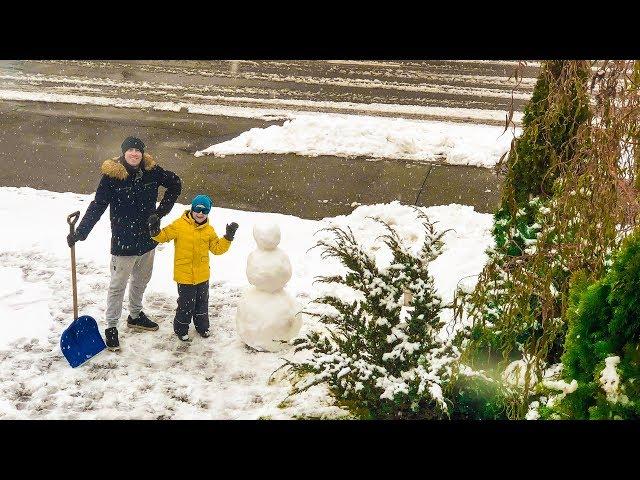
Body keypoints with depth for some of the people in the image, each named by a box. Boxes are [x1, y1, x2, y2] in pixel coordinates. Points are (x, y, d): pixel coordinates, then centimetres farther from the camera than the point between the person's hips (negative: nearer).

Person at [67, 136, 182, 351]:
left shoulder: (152, 171, -5)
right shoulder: (111, 175, -16)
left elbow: (175, 184, 11)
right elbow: (97, 206, -16)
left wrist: (162, 211, 3)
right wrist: (79, 233, -22)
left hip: (147, 239, 5)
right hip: (123, 243, -5)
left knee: (141, 281, 23)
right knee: (118, 286, 6)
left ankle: (135, 315, 44)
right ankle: (111, 327, 20)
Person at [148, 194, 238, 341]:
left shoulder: (209, 230, 2)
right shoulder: (179, 225, -10)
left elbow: (218, 248, 5)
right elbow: (164, 235, -5)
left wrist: (228, 237, -6)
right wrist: (155, 231, -24)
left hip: (202, 275, 4)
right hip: (184, 275, -4)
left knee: (202, 302, 20)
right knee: (186, 304, 2)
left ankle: (202, 326, 40)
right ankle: (180, 329, 24)